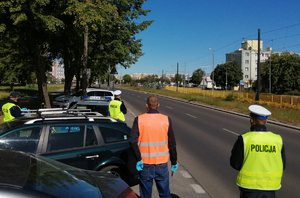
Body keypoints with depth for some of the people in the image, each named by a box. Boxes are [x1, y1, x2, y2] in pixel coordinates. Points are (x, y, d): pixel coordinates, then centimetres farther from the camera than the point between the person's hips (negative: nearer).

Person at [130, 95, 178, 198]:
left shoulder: (139, 119, -7)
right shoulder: (166, 120, -4)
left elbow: (133, 141, -17)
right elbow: (172, 144, 0)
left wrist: (138, 159, -9)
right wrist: (174, 162, 9)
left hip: (145, 163, -1)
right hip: (162, 163, 1)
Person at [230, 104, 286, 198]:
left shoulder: (244, 139, -14)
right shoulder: (277, 140, -5)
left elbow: (235, 163, -8)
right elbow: (282, 166, 3)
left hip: (249, 185, -3)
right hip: (270, 186, 3)